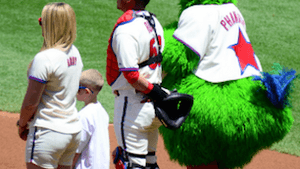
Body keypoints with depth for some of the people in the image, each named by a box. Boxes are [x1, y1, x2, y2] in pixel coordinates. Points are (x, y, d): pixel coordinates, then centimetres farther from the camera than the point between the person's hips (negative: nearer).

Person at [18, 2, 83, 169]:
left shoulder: (44, 58, -19)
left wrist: (22, 124, 2)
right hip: (73, 129, 8)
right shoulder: (74, 53, 7)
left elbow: (30, 103, -17)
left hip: (48, 132, -8)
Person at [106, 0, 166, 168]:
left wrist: (151, 89, -16)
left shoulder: (125, 29, -19)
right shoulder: (154, 22, 9)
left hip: (132, 104, -9)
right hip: (153, 105, 9)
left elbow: (130, 73, -27)